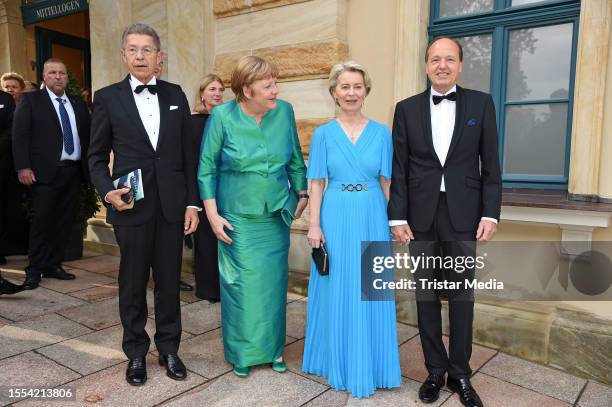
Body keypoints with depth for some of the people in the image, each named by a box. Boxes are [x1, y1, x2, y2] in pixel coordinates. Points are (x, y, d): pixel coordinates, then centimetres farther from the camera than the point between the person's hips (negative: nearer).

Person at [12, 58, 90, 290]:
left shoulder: (78, 104, 16)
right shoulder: (30, 100, 4)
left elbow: (87, 136, 15)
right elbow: (19, 134, -3)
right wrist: (23, 167, -12)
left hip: (74, 172, 4)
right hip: (46, 172, -4)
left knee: (64, 222, 7)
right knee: (41, 221, -1)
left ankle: (53, 265, 19)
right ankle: (34, 270, 10)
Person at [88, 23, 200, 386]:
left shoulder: (176, 95, 8)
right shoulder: (108, 97, 3)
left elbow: (189, 154, 6)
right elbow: (97, 156, 6)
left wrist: (192, 203, 2)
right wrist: (108, 191, -11)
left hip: (172, 205, 2)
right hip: (131, 206, -1)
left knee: (170, 281, 10)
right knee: (133, 283, 9)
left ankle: (169, 349, 27)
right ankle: (136, 353, 27)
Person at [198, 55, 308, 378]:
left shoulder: (284, 111, -2)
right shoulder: (222, 116, -9)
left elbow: (295, 159, 9)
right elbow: (207, 168, -4)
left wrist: (302, 194, 7)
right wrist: (212, 214, -8)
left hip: (277, 215, 3)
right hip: (238, 218, -2)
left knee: (274, 282, 11)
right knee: (242, 284, 5)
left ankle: (273, 348, 30)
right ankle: (242, 353, 26)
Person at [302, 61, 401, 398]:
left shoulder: (381, 133, 5)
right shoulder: (323, 133, 2)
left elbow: (387, 183, 5)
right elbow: (316, 183, 0)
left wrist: (392, 221, 2)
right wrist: (314, 224, -6)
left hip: (371, 220, 1)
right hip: (336, 219, -1)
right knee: (337, 292, 8)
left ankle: (369, 365, 28)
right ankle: (339, 363, 28)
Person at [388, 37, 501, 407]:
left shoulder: (481, 103, 3)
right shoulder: (407, 108, 4)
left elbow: (491, 165, 2)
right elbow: (399, 168, 1)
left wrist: (491, 213, -5)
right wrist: (398, 217, -4)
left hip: (463, 215, 0)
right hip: (422, 217, 1)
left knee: (462, 296, 8)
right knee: (426, 295, 9)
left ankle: (460, 373, 24)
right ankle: (436, 370, 24)